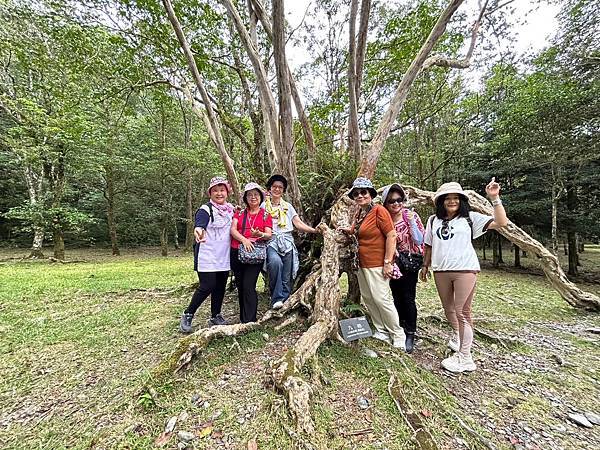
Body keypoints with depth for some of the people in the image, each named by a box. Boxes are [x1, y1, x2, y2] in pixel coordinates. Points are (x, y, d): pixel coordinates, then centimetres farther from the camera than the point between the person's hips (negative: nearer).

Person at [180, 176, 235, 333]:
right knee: (207, 286, -8)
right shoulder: (205, 209, -9)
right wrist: (198, 230, -50)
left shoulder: (231, 209, 10)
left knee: (220, 286, 12)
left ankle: (215, 316, 29)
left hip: (224, 256, 6)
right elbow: (199, 223, -29)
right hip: (207, 256, -6)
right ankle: (188, 315, 13)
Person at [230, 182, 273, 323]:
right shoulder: (239, 213, 12)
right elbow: (233, 229, -1)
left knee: (248, 286, -12)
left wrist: (260, 235, -23)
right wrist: (244, 239, -19)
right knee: (240, 286, 10)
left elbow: (269, 235, 0)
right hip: (237, 253, 3)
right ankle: (243, 319, 25)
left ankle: (249, 321, -3)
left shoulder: (265, 215, 8)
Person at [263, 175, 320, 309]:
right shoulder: (263, 206, 13)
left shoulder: (288, 206, 17)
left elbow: (299, 224, 8)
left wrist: (315, 230, -5)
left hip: (287, 242, 2)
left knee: (286, 278, -2)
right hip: (271, 241, -2)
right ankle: (277, 299, -23)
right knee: (275, 261, -32)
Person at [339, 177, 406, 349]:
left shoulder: (379, 210, -13)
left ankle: (398, 335, 16)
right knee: (368, 298, 13)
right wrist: (347, 230, 9)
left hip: (377, 264, -8)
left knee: (381, 299, -4)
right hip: (362, 264, 9)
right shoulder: (359, 213, 11)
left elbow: (391, 235, -17)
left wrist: (388, 262, -19)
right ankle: (381, 331, 29)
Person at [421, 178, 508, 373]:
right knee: (448, 308, 18)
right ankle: (457, 334, 46)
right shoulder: (434, 220, 10)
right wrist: (425, 265, 17)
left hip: (465, 269, -4)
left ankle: (465, 357, 11)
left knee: (462, 311, -1)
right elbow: (429, 245, 16)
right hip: (440, 270, 4)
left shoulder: (470, 218, 1)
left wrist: (494, 198, -15)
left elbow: (501, 222, -9)